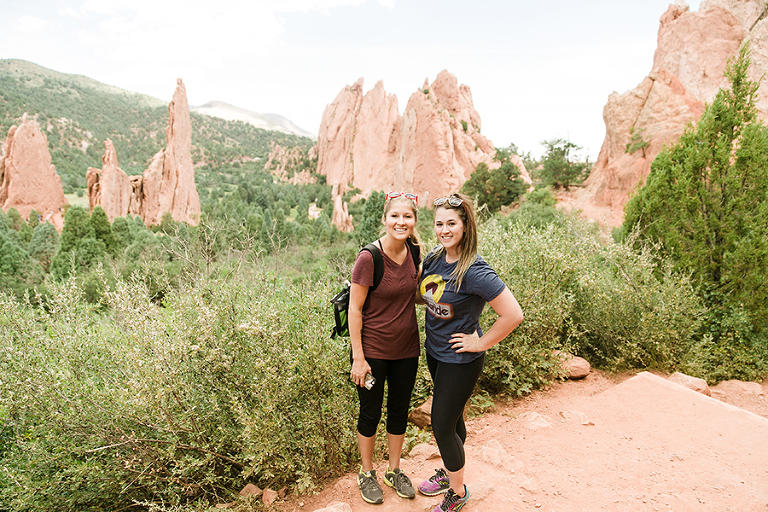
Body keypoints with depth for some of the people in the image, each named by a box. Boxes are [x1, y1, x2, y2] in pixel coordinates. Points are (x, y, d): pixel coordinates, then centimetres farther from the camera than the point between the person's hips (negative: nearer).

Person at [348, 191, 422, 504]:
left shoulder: (413, 252, -2)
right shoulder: (369, 258, -20)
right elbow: (355, 309, -16)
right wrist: (358, 357, -15)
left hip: (406, 349, 5)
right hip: (373, 351, -5)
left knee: (399, 410, 19)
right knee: (370, 413, 13)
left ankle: (394, 470, 41)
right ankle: (366, 473, 37)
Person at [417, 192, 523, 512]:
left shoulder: (474, 272, -27)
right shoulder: (433, 259, -5)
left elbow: (513, 314, -27)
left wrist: (481, 343, -19)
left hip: (460, 360, -7)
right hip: (434, 352, 7)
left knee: (442, 425, 5)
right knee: (451, 417, 23)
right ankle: (450, 472, 45)